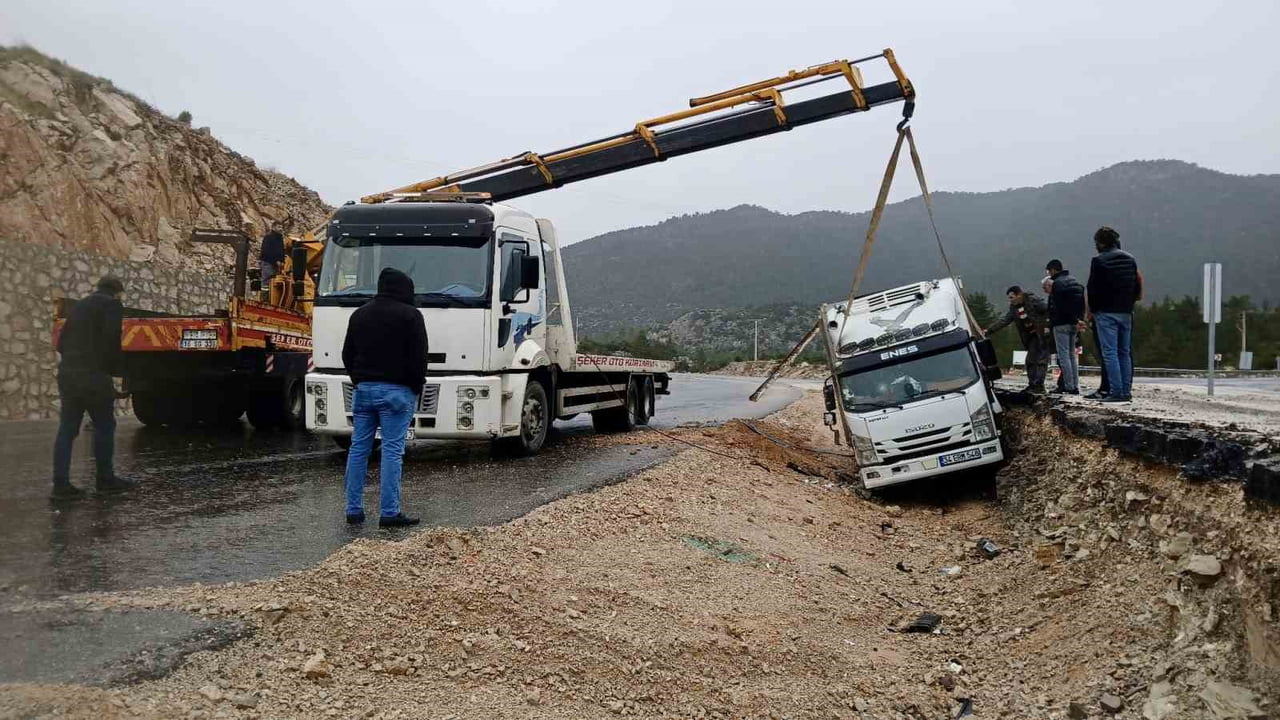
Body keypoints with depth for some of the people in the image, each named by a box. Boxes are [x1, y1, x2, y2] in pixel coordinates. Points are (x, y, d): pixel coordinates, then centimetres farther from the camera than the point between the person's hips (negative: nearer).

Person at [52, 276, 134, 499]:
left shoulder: (80, 306, 20)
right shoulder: (112, 305, -3)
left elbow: (62, 342, 19)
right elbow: (111, 342, -14)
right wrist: (116, 368, -4)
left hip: (67, 373, 7)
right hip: (93, 375, -7)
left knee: (67, 430, 6)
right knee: (104, 427, 4)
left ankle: (61, 484, 5)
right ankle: (106, 480, 10)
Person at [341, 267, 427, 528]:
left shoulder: (360, 314, 14)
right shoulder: (410, 315, -5)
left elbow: (347, 355, 16)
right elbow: (419, 357, -9)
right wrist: (417, 388, 2)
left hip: (364, 388, 6)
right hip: (396, 390, -6)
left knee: (358, 448, 9)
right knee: (392, 451, -5)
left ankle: (354, 510, 10)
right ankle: (389, 513, -6)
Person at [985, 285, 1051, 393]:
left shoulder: (1034, 300, -14)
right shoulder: (1014, 308, 8)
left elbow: (1048, 311, -15)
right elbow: (1004, 321, 8)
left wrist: (1047, 326, -20)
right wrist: (989, 330, 2)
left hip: (1043, 334, -8)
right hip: (1031, 336, 8)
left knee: (1041, 359, -9)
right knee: (1030, 360, 7)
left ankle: (1039, 385, -9)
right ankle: (1032, 385, 14)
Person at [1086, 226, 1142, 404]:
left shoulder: (1099, 261, -9)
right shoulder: (1130, 259, 12)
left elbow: (1093, 288, -9)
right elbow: (1137, 287, 12)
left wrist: (1092, 309, 3)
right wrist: (1129, 303, 17)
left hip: (1106, 313, -6)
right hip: (1126, 312, 6)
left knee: (1110, 353, -6)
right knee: (1125, 352, 11)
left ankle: (1116, 392, -11)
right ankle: (1126, 391, 11)